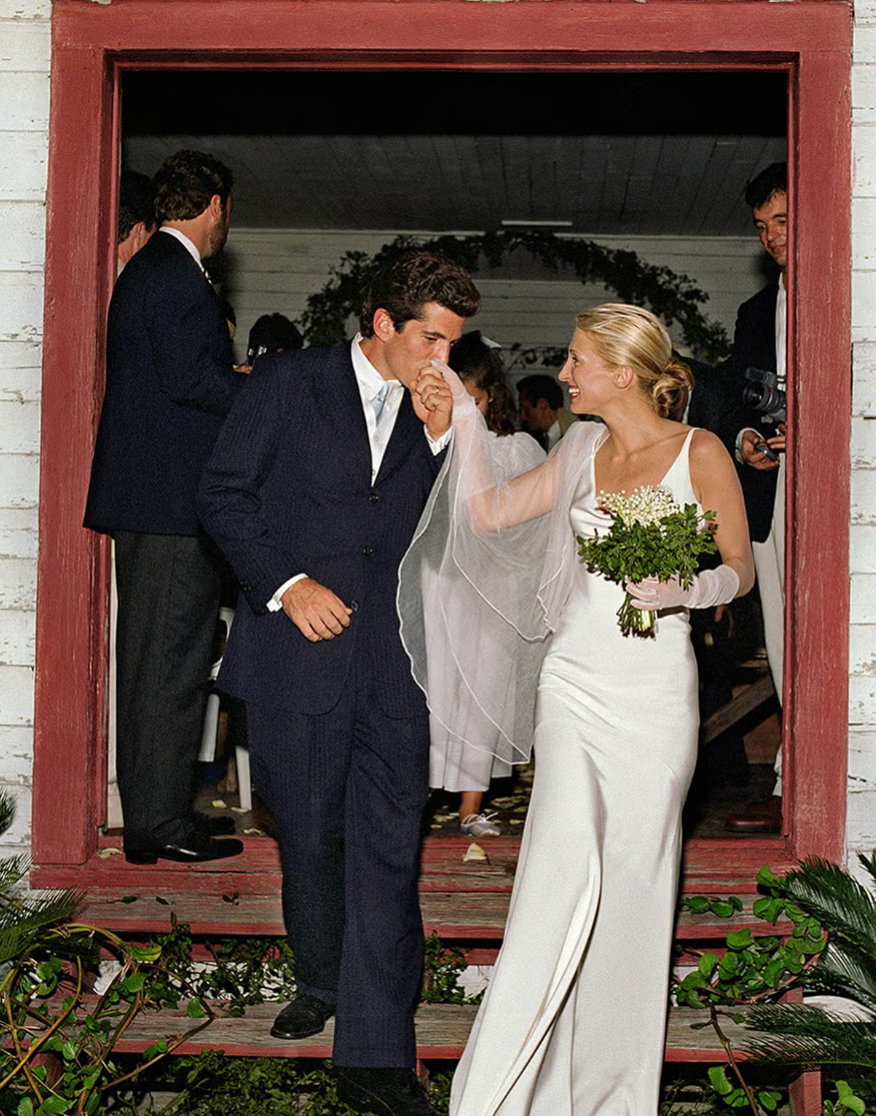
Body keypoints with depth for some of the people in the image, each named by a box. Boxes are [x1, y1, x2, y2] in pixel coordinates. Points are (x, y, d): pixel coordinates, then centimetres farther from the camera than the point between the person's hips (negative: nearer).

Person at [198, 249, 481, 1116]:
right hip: (296, 654, -1)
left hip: (392, 663, 1)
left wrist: (439, 436, -5)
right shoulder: (287, 383, 1)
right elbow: (223, 492, 0)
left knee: (387, 851, -6)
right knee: (309, 839, 12)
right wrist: (285, 582, -10)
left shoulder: (437, 415, 10)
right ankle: (321, 983, 38)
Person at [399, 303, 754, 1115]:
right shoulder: (583, 449, 9)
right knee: (562, 872, -8)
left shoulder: (701, 453, -4)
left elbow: (740, 569, 1)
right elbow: (489, 512, 9)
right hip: (575, 678, 3)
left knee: (631, 881, 5)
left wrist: (682, 589, -17)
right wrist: (464, 418, 5)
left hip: (655, 689, -2)